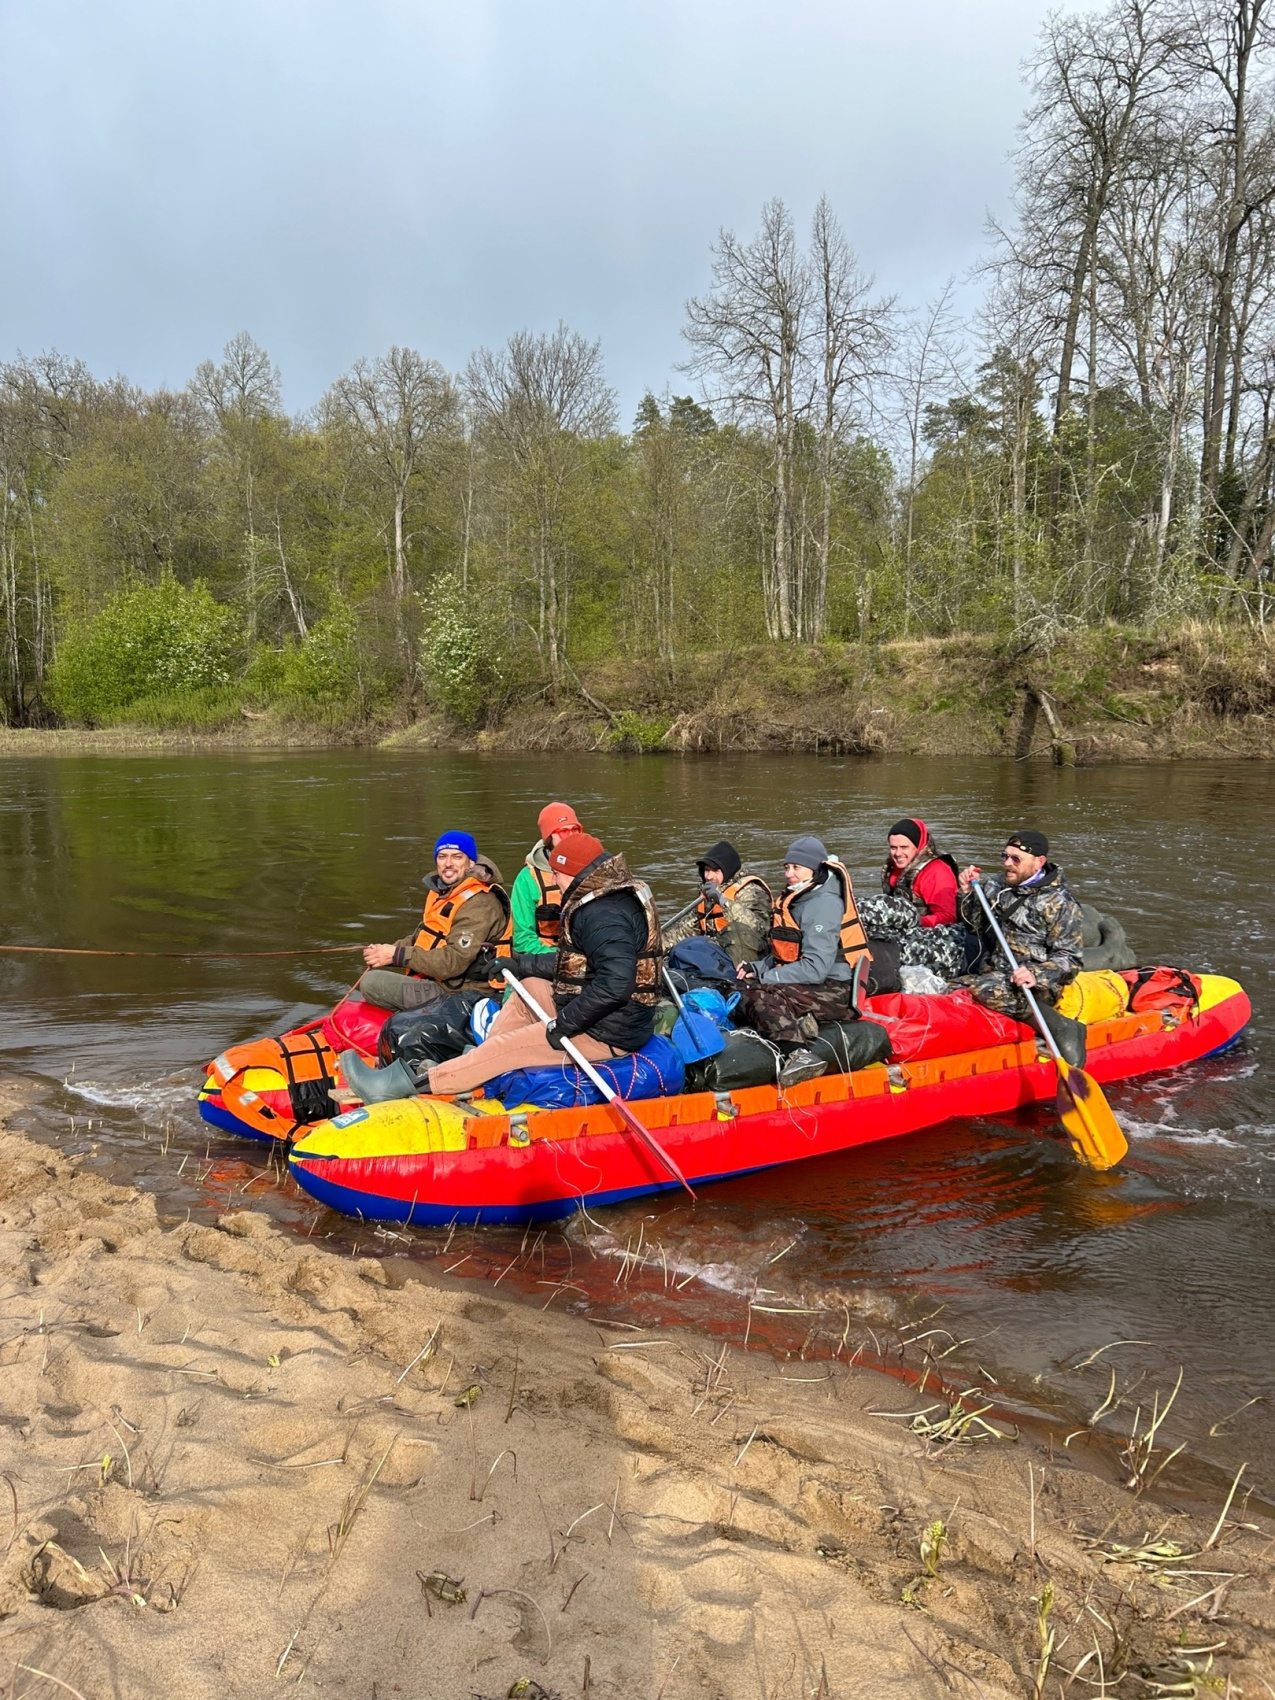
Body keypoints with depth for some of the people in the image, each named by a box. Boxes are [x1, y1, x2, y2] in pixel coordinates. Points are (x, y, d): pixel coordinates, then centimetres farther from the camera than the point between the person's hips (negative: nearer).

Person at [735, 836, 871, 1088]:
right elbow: (782, 956, 20)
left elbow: (815, 969, -21)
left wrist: (763, 978, -17)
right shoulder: (793, 899, 16)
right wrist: (757, 968, 0)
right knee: (745, 990, -4)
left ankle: (796, 1053, -46)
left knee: (758, 994, -28)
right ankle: (800, 1025, -19)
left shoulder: (824, 904, -13)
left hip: (837, 993, -10)